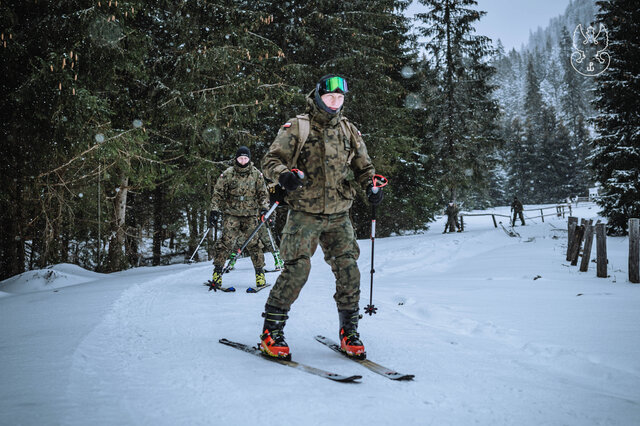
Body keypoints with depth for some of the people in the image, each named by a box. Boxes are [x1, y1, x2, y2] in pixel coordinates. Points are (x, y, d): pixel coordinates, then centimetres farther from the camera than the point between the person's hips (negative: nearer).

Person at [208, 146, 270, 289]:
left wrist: (264, 208, -1)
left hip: (251, 214, 1)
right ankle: (218, 270, 0)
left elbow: (263, 193, 12)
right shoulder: (228, 174, 0)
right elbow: (218, 193, 4)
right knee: (227, 241, -11)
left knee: (253, 242, -4)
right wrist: (214, 210, -4)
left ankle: (260, 272, 8)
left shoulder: (256, 174, 4)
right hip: (231, 213, -1)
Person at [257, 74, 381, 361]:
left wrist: (371, 186, -2)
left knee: (348, 269, -3)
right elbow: (270, 161, -2)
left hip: (339, 216, 4)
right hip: (304, 213, -4)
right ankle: (271, 331, -1)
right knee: (298, 267, -14)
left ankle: (349, 332, 12)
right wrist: (284, 175, -24)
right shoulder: (296, 128, 0)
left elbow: (363, 167, 20)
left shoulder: (349, 131, 13)